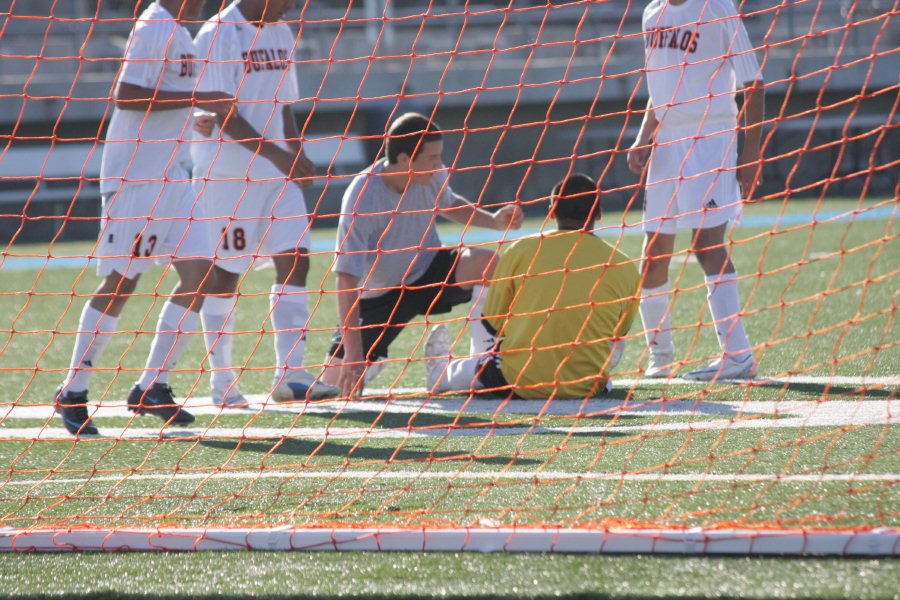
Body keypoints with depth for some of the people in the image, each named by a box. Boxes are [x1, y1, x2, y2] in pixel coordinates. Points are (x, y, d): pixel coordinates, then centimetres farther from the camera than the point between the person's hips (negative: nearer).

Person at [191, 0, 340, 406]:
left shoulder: (281, 35, 12)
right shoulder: (217, 36, -12)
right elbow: (221, 113, -18)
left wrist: (296, 155, 7)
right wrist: (274, 152, -23)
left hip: (277, 174, 7)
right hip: (226, 174, -7)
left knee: (294, 262, -6)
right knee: (225, 274, 0)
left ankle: (290, 375, -8)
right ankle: (221, 381, 11)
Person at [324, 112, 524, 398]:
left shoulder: (431, 175, -15)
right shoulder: (361, 199, -32)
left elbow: (448, 204, 13)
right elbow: (347, 280, -34)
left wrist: (493, 220, -7)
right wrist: (353, 354, -39)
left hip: (430, 271, 3)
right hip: (380, 295, -3)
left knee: (488, 263, -27)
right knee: (337, 378, -12)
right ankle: (374, 357, 24)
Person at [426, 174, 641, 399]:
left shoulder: (520, 251, -6)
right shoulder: (625, 268, -5)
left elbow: (492, 324, 3)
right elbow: (619, 333, 9)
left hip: (519, 386, 0)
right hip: (590, 387, 0)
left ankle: (441, 373, 60)